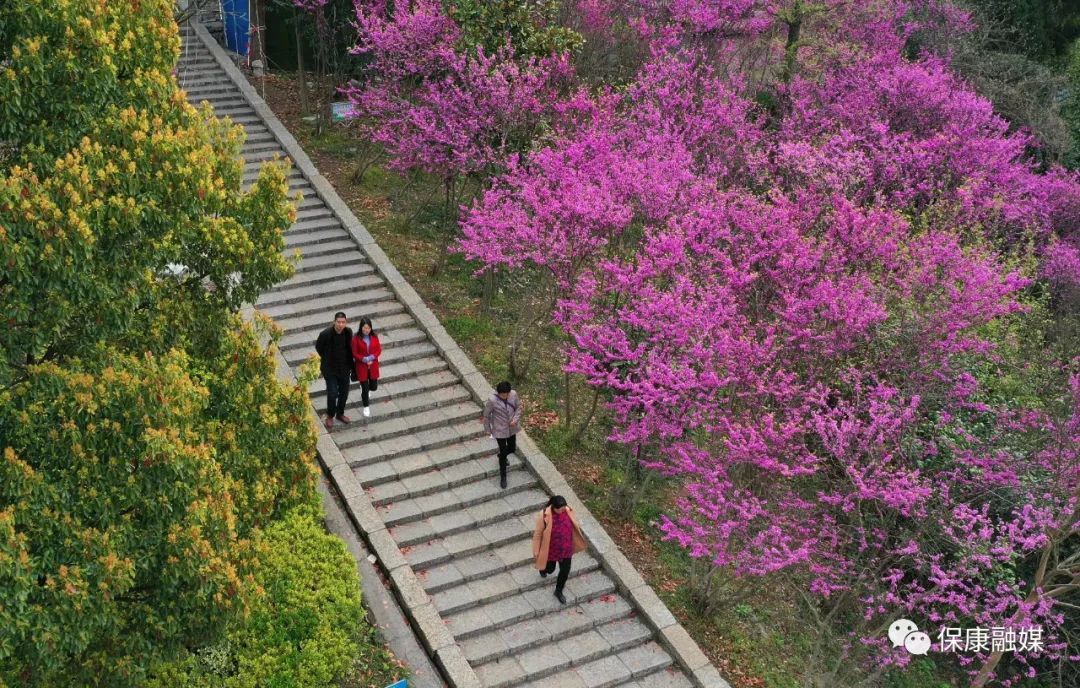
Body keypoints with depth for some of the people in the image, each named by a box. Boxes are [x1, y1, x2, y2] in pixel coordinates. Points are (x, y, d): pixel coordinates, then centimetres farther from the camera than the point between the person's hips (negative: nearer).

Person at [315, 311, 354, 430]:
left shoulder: (348, 332, -10)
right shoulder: (326, 334, -22)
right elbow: (318, 347, -3)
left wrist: (349, 362, 6)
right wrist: (327, 359, 3)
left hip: (344, 368, 4)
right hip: (330, 369, -4)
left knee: (344, 392, 15)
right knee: (333, 393, -5)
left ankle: (340, 414, 37)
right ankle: (330, 417, 18)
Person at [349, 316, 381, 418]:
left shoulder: (374, 337, -7)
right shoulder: (356, 339, -16)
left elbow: (379, 350, -1)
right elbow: (354, 354, -11)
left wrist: (372, 357, -17)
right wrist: (364, 359, -22)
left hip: (373, 365, 3)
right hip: (362, 366, -3)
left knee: (374, 386, 12)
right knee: (365, 388, 2)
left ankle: (366, 390, 50)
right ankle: (366, 407, 22)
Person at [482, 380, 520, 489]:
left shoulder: (513, 394, -18)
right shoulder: (492, 400, -28)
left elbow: (518, 407, 0)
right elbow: (486, 415, -12)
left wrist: (516, 419, -15)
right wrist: (487, 429, -2)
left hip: (512, 428, 4)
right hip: (500, 430, -4)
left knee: (512, 449, 22)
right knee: (503, 452, 6)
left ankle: (502, 456, 58)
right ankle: (503, 476, 28)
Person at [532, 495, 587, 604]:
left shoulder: (568, 511, -17)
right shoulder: (544, 515, -28)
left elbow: (575, 526, 2)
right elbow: (538, 533, -15)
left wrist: (580, 542, 15)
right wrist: (536, 550, -8)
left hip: (566, 548, 3)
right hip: (550, 549, -3)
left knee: (565, 570, 12)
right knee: (550, 569, 21)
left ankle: (558, 591, 39)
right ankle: (543, 569, 59)